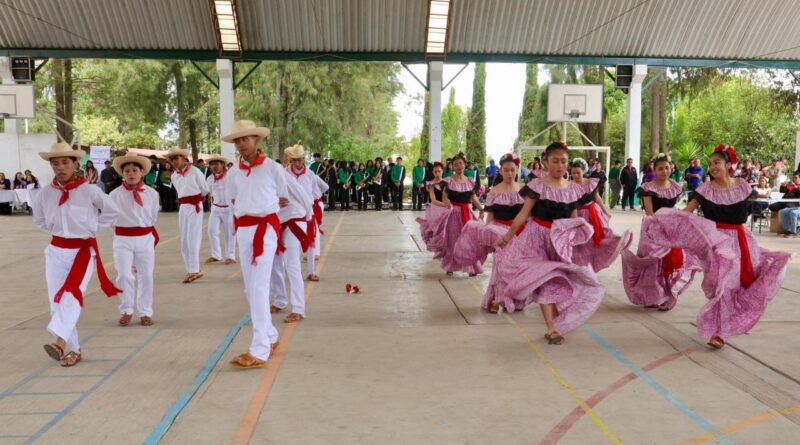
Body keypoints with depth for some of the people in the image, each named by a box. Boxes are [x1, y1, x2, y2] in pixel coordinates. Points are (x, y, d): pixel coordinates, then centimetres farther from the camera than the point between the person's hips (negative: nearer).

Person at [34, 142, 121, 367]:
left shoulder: (89, 191, -9)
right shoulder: (46, 193, 1)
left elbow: (112, 211, 4)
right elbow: (39, 218, 21)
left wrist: (93, 228, 0)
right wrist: (54, 229, 10)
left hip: (83, 250, -4)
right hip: (56, 251, 4)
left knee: (72, 295, -23)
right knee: (56, 301, 3)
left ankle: (60, 342, -33)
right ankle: (73, 350, 13)